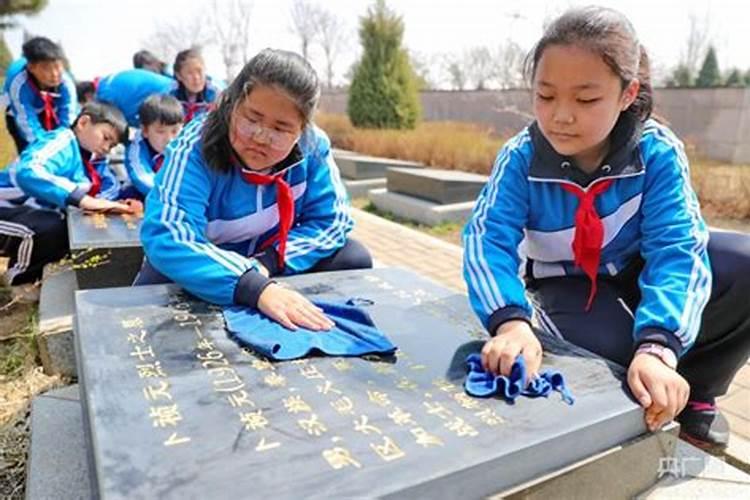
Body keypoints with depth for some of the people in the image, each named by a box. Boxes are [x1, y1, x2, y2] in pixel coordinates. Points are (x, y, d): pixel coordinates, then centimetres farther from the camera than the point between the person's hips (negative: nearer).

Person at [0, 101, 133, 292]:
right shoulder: (61, 143, -23)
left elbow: (110, 184, 1)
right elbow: (27, 173, -40)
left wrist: (109, 204, -23)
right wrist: (82, 199, -48)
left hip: (33, 211, 9)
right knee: (51, 229, -33)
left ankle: (31, 272, 21)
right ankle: (19, 278, -4)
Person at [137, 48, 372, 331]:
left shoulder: (313, 147, -20)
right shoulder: (195, 148, -29)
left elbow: (331, 221, -15)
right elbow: (167, 238, -40)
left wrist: (267, 262, -31)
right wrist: (255, 287, -54)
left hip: (275, 267, 2)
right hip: (206, 267, -2)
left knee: (353, 258, -17)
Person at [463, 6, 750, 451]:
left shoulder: (658, 152, -22)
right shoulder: (521, 158, -22)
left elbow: (675, 247, -31)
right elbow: (488, 239, -32)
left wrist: (656, 346, -47)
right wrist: (510, 320, -52)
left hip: (640, 272, 2)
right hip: (568, 284, -1)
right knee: (608, 345, -35)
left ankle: (692, 391, -2)